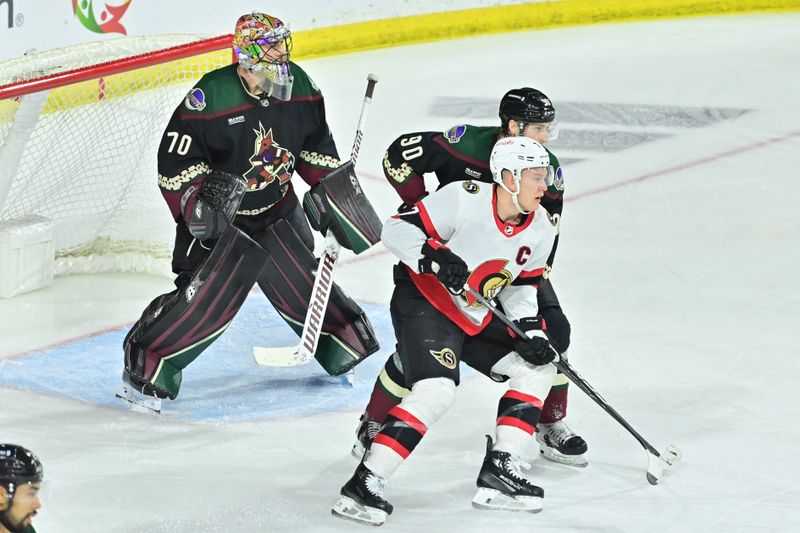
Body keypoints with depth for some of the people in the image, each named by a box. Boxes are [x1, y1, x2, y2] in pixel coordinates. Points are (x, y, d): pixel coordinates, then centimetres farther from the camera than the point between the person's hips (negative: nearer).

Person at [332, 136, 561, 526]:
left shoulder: (541, 228, 0)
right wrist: (434, 256, -37)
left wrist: (531, 329, -3)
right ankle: (363, 486, -25)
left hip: (475, 319, 9)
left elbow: (521, 284, 12)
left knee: (537, 370, 6)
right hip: (424, 302, -9)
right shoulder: (464, 199, -22)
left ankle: (499, 472, 5)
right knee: (436, 391, -26)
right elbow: (396, 229, -21)